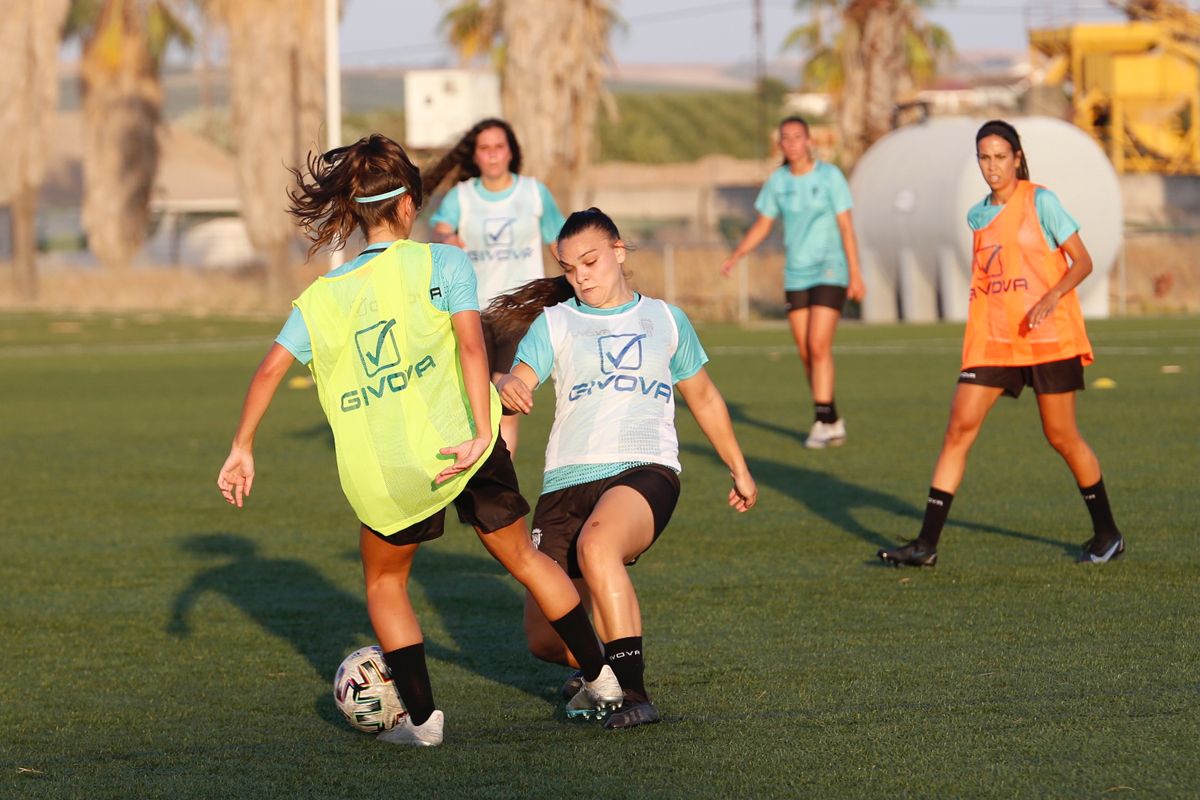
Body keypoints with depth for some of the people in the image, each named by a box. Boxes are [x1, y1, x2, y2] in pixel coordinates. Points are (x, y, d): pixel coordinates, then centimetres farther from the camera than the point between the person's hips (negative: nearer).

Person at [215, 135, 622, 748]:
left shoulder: (322, 296, 11)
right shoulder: (441, 263, 4)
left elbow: (271, 368, 3)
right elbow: (470, 343, -10)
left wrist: (242, 449, 10)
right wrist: (483, 432, -17)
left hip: (381, 477, 1)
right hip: (458, 442, -1)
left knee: (384, 584, 24)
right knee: (523, 558, 21)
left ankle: (422, 717, 15)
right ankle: (601, 679, 30)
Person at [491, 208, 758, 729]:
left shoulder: (665, 320, 17)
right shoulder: (554, 323, 12)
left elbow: (703, 397, 31)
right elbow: (519, 382, -6)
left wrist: (738, 468, 37)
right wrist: (505, 388, -30)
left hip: (644, 470, -2)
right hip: (568, 480, 2)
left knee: (596, 546, -38)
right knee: (545, 640, -1)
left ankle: (633, 692, -34)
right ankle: (602, 672, 34)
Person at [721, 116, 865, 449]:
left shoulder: (829, 176, -6)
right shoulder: (777, 181, 5)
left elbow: (846, 227, -7)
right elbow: (762, 226, 11)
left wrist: (855, 275, -10)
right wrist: (734, 257, -3)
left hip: (829, 272, -5)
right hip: (795, 276, 5)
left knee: (818, 346, -16)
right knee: (806, 353, 3)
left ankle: (823, 423, -14)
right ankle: (832, 423, 14)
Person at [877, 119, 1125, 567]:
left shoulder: (1040, 202, -5)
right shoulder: (978, 216, 11)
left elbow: (1082, 262, -7)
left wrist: (1052, 297, -23)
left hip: (1049, 337, -5)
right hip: (994, 340, 5)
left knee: (1061, 437, 1)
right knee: (960, 426, -6)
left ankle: (1107, 533, 20)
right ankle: (926, 544, -6)